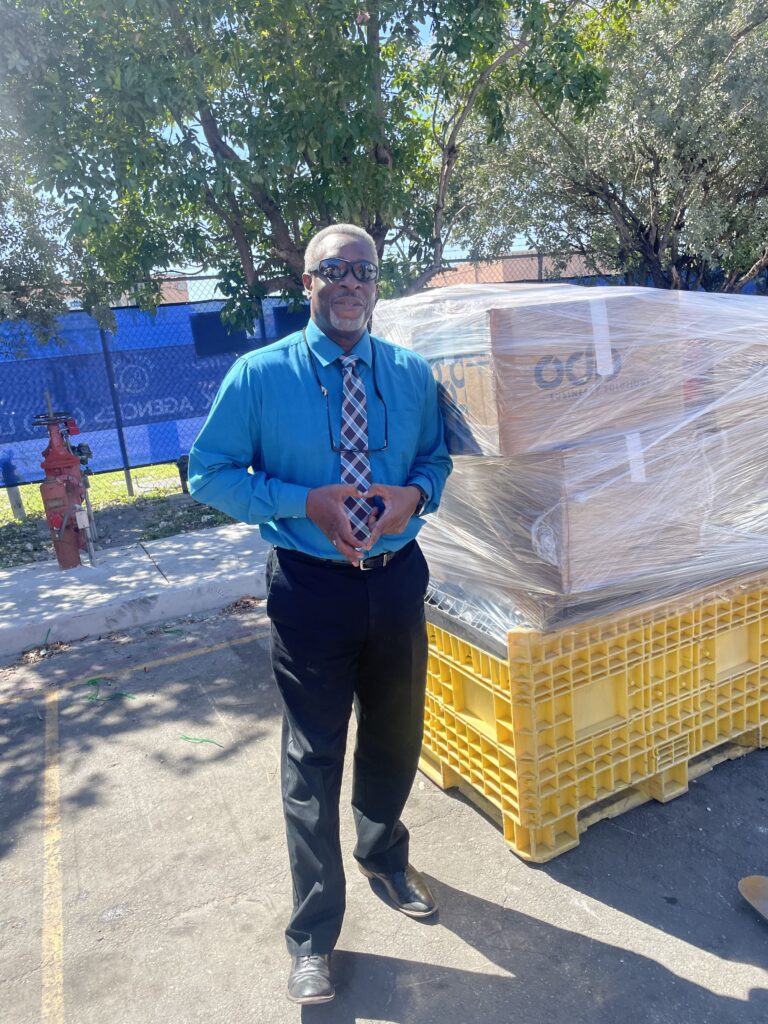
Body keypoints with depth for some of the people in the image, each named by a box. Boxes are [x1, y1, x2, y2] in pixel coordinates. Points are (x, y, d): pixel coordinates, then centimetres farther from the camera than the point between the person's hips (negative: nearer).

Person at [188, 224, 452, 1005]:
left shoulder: (411, 375, 3)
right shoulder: (259, 375, -8)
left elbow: (436, 456, 13)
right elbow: (209, 473, -6)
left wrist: (417, 492, -11)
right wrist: (305, 501, -20)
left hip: (397, 577, 4)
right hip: (310, 585, -3)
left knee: (395, 737, 21)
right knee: (313, 759, 8)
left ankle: (384, 858, 53)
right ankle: (313, 936, 32)